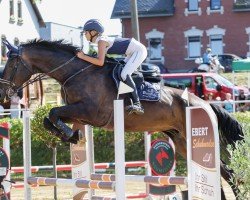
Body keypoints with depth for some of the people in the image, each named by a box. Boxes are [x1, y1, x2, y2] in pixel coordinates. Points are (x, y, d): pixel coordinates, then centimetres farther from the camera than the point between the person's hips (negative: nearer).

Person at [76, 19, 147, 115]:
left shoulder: (101, 41, -19)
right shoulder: (101, 39, 9)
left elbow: (100, 62, -29)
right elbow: (100, 57, 16)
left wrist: (83, 56, -22)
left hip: (139, 50, -10)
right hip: (134, 52, 10)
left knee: (124, 74, -21)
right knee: (121, 72, 16)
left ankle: (137, 104, -25)